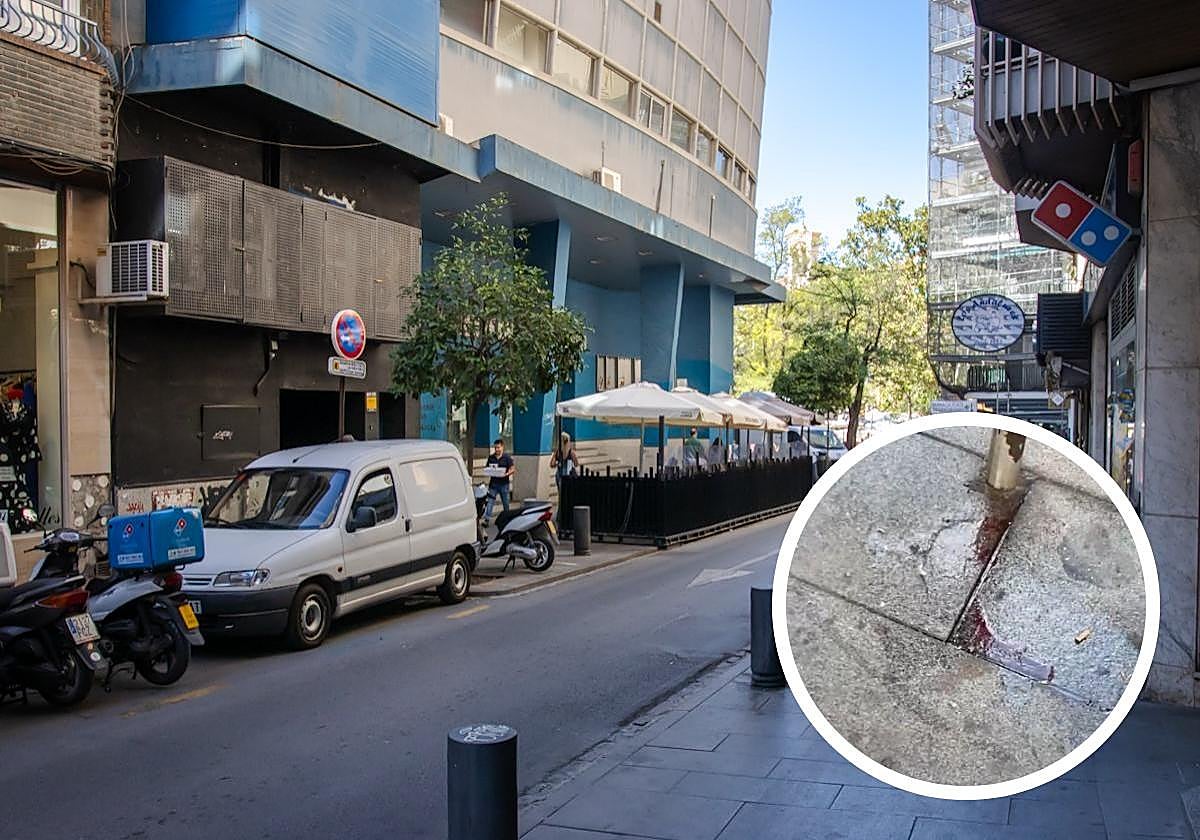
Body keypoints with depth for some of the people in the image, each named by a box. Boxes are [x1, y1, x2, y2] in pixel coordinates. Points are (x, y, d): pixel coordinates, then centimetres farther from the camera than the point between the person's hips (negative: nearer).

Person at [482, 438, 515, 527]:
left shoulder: (507, 457, -4)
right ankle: (487, 519, -8)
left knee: (505, 502, 10)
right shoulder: (491, 457, 7)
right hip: (493, 483, 2)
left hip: (504, 483, -2)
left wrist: (507, 474, -25)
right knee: (490, 501, -6)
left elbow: (513, 469, -6)